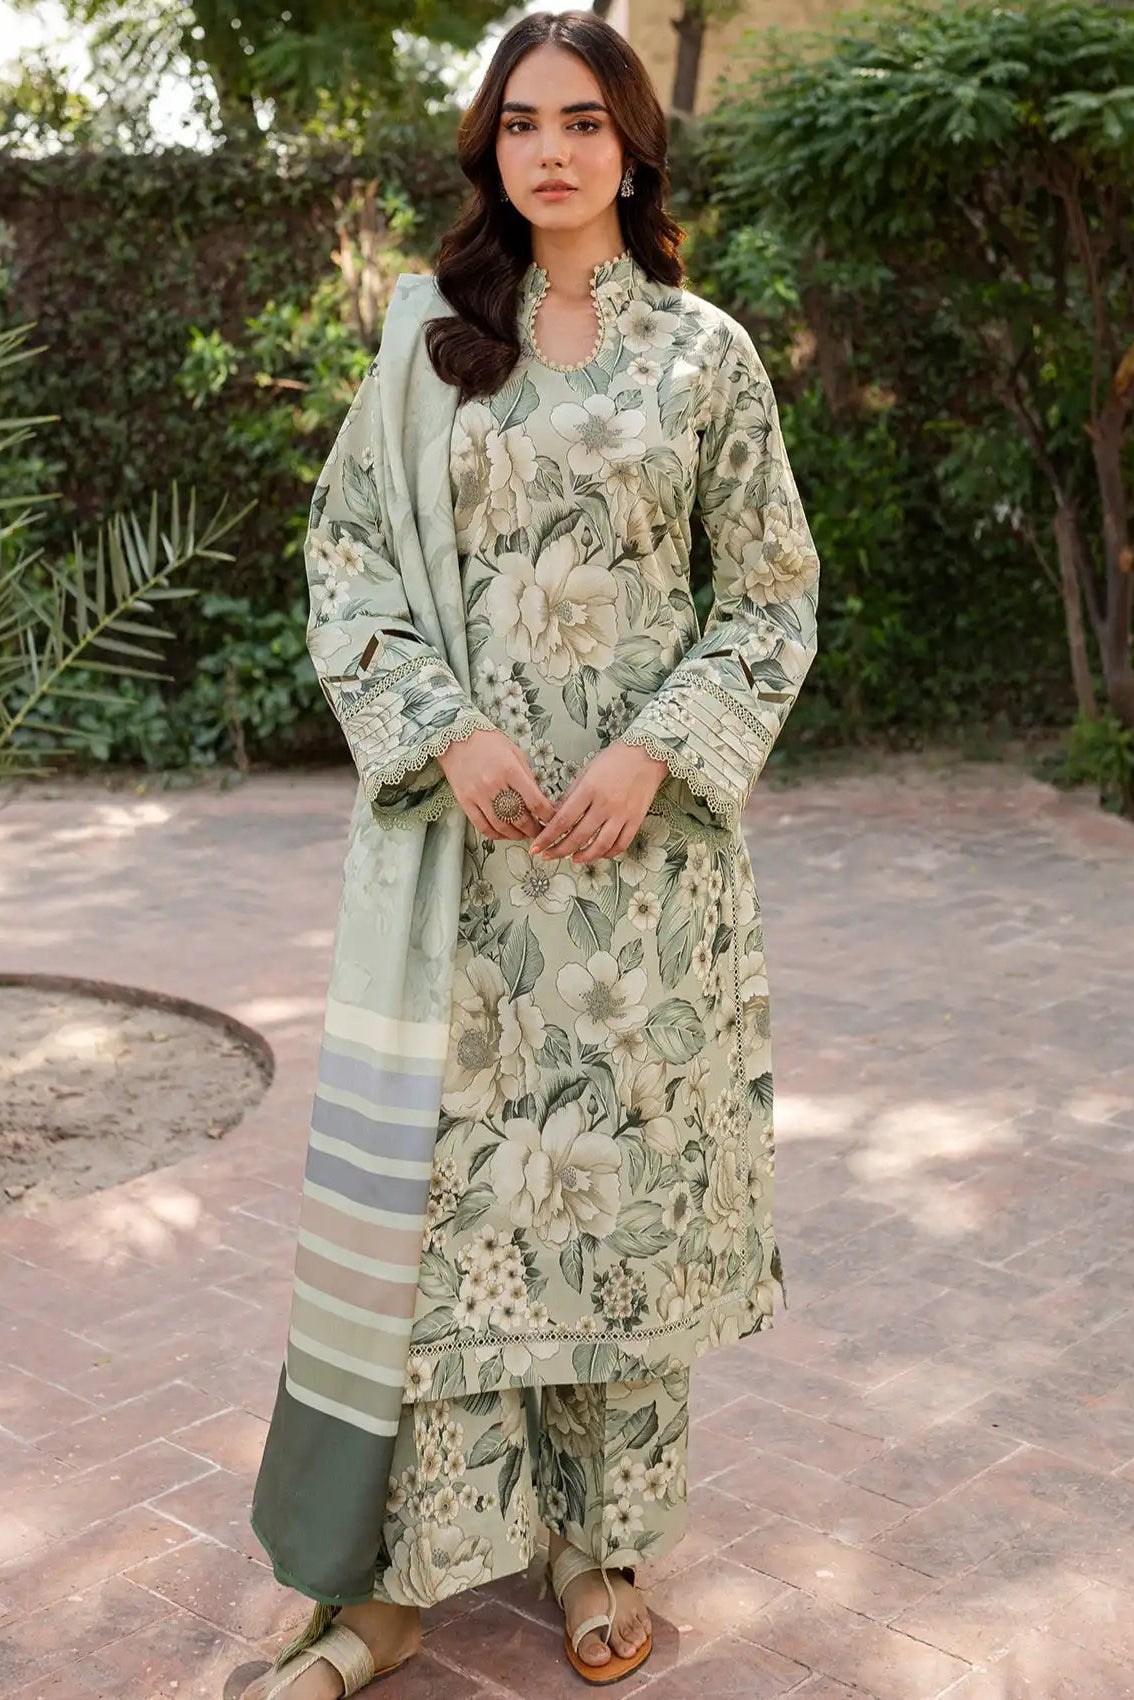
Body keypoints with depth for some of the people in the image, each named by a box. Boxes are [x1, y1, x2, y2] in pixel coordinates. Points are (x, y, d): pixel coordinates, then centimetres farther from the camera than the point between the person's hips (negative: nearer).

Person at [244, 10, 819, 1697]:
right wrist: (447, 731, -10)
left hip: (641, 821, 0)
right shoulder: (426, 336, 8)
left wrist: (656, 752, -10)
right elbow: (347, 552, 5)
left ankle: (606, 1538, 22)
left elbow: (772, 594, 5)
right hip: (456, 814, 1)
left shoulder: (705, 350, 5)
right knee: (435, 1164, 1)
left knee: (629, 1159, 5)